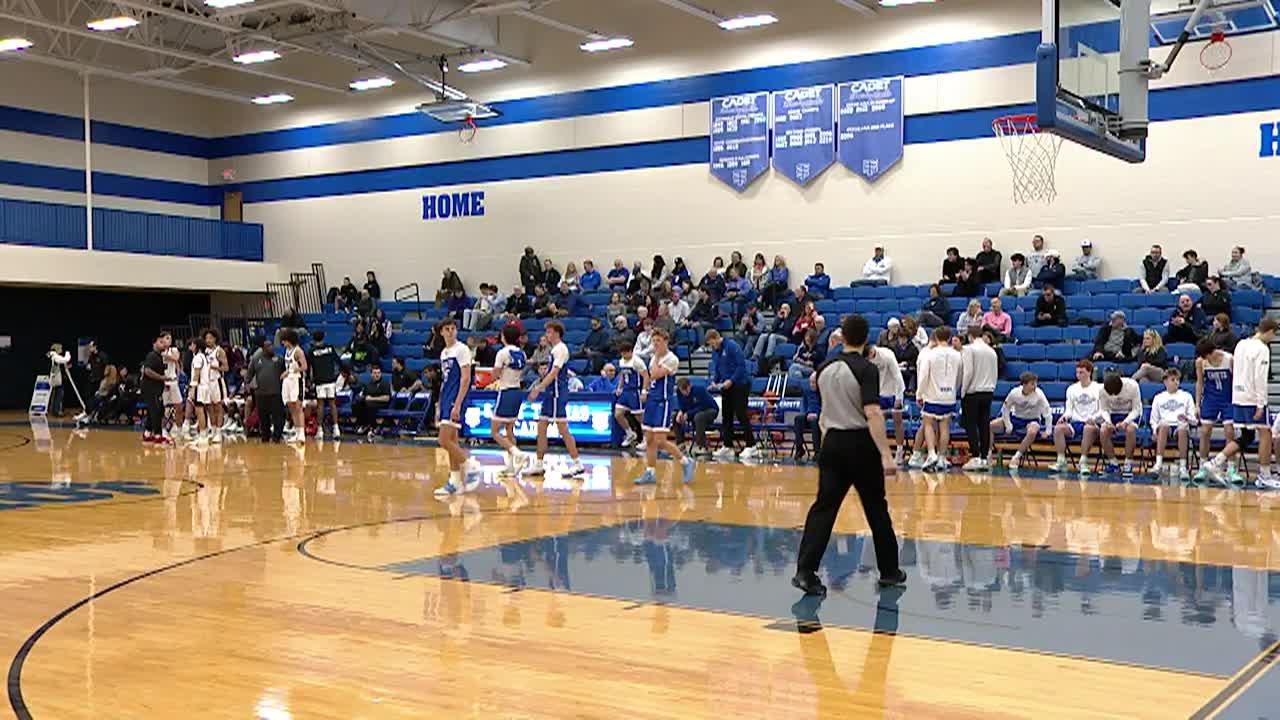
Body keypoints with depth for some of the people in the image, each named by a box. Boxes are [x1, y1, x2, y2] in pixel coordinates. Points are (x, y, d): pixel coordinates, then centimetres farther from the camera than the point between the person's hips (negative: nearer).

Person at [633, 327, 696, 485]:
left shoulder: (671, 359, -13)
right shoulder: (655, 358, 13)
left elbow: (655, 375, -23)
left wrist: (657, 356, -13)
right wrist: (646, 392, 12)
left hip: (664, 401, -8)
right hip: (652, 400, 8)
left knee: (660, 441, -12)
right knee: (649, 440, 7)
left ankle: (686, 461, 3)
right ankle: (650, 473, 13)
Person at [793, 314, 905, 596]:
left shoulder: (825, 368, 5)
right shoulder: (866, 369, -13)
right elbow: (872, 414, -23)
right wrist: (886, 454, -26)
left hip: (832, 442, 4)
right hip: (861, 445, -4)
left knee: (824, 507, 2)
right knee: (876, 509, 10)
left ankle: (805, 571, -10)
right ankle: (889, 571, 22)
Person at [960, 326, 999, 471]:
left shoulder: (969, 349, -8)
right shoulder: (992, 351, 10)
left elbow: (968, 372, -13)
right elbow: (996, 374, 13)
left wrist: (963, 391, -5)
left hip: (973, 392, -5)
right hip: (988, 392, 5)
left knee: (971, 425, -2)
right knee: (984, 426, 6)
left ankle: (975, 457, -9)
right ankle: (985, 458, 6)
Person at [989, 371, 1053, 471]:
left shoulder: (1038, 394, -20)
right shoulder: (1014, 393, -15)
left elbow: (1048, 412, -15)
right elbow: (1005, 408, -1)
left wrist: (1047, 431, -16)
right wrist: (1008, 426, -8)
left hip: (1032, 420, -2)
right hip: (1016, 418, 2)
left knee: (1032, 432, -40)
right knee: (990, 426, -16)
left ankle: (1017, 457, -20)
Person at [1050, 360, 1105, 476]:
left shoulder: (1099, 388, 6)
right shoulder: (1072, 389, 16)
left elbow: (1103, 410, 0)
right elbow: (1069, 409, 14)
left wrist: (1094, 418, -20)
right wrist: (1065, 416, -8)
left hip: (1092, 423, -4)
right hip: (1075, 423, 4)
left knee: (1089, 428, -39)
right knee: (1058, 428, -27)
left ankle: (1083, 462, -35)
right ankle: (1061, 462, -25)